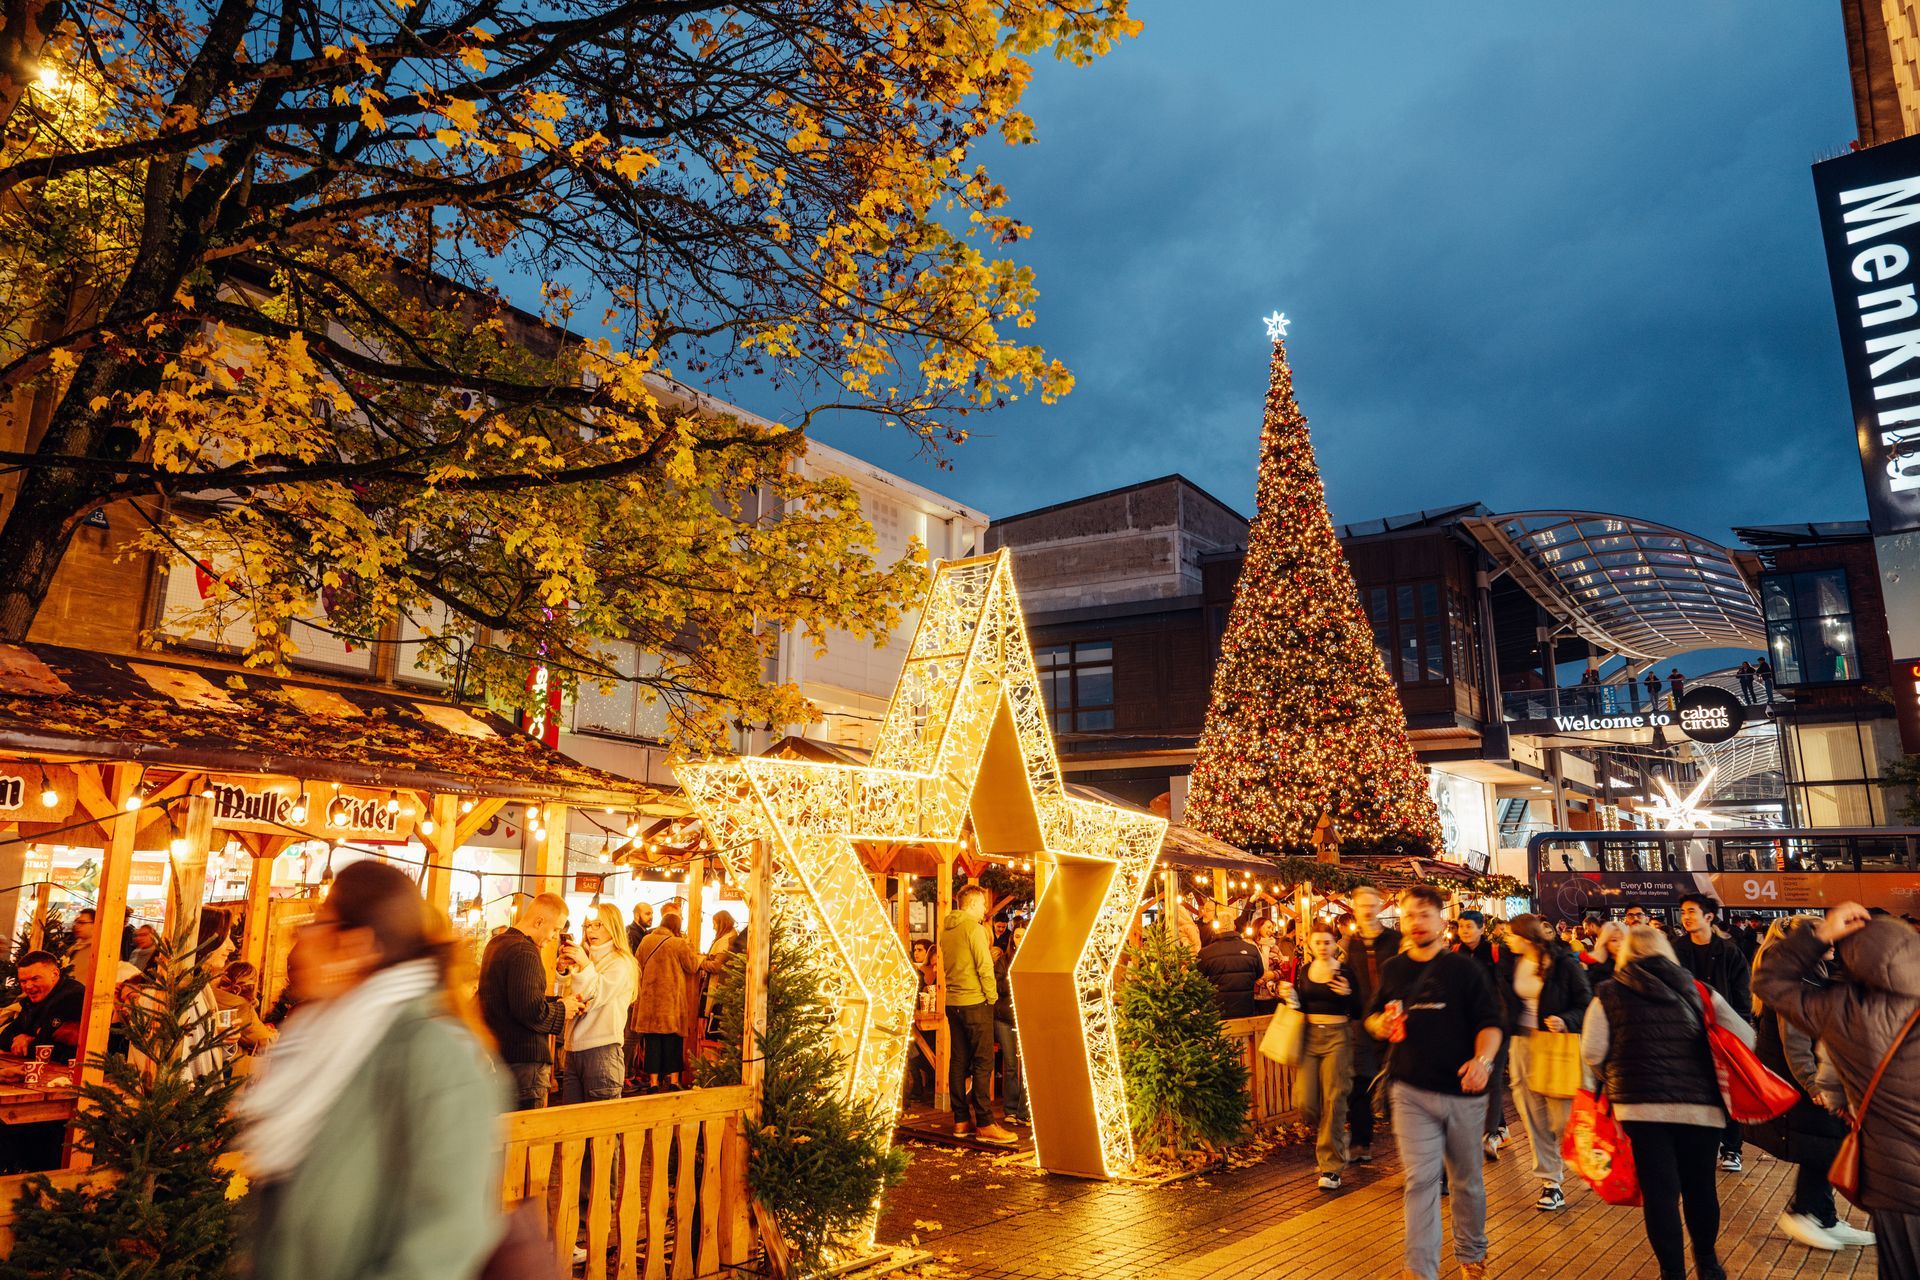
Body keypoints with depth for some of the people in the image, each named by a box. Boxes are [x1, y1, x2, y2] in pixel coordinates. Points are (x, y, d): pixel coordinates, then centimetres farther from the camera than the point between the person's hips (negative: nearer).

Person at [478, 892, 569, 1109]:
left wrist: (555, 1001, 8)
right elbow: (531, 1010, -27)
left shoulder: (496, 943, 14)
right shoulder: (524, 952, -19)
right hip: (523, 1059, -10)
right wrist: (562, 1009, -9)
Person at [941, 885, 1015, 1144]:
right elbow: (984, 967, -16)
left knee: (958, 1062, 10)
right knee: (983, 1063, -5)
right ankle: (984, 1124, -5)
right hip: (975, 1002, -8)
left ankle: (961, 1121, 14)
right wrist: (992, 996, -4)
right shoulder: (973, 927, -12)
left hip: (953, 1003, 8)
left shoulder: (946, 930, 12)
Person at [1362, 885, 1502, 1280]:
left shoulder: (1466, 969, -3)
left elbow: (1489, 1023, -7)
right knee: (1420, 1180, -5)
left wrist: (1483, 1059, -26)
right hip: (1412, 1091, 1)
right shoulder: (1392, 970, 6)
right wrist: (1380, 1024, -7)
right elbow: (1372, 1018, 17)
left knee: (1467, 1179, 16)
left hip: (1463, 1090, -1)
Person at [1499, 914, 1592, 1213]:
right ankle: (1550, 1181, 12)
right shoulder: (1511, 966, 6)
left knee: (1562, 1116, -5)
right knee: (1533, 1115, 3)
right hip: (1522, 1043, 5)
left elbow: (1586, 1004, -8)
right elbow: (1507, 1006, 13)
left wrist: (1566, 1021, -23)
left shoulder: (1564, 963, -9)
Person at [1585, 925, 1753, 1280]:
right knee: (1700, 1186, 18)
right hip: (1700, 1105, 2)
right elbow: (1743, 1037, 2)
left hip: (1641, 1105, -2)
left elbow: (1592, 1053, -5)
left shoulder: (1609, 995, 1)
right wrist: (1716, 1076, 16)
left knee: (1659, 1190, 5)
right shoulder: (1698, 991, 7)